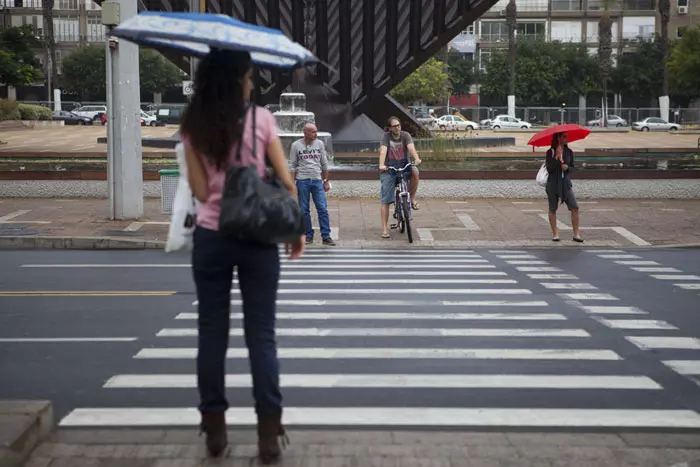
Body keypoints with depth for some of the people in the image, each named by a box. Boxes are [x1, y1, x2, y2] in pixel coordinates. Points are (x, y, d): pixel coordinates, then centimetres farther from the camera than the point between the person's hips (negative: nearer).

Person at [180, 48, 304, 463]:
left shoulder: (193, 127, 1)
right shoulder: (261, 118, -5)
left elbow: (201, 190, -3)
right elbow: (286, 182, -5)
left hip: (211, 237, 2)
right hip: (257, 238, -1)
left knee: (212, 333, 10)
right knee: (261, 335, 5)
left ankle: (215, 428, 16)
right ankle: (269, 433, 5)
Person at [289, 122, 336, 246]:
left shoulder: (319, 144, 6)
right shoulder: (296, 145, 0)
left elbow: (324, 164, 12)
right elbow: (292, 166, 3)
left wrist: (326, 181, 10)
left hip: (317, 180, 1)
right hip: (302, 181, -1)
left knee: (323, 209, -5)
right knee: (304, 210, 4)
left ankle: (326, 236, -2)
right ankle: (309, 235, 15)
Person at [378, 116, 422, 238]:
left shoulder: (405, 135, -1)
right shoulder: (386, 136, -3)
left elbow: (411, 147, -18)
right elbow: (383, 151, -18)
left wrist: (416, 159, -37)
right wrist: (381, 165, -36)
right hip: (389, 170, -1)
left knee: (415, 172, -33)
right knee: (385, 200, -7)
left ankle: (412, 198, -10)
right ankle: (385, 229, -3)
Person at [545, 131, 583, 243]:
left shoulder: (569, 152, 5)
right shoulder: (550, 152, -6)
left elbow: (572, 167, 11)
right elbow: (549, 169, -13)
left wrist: (567, 167, -11)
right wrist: (556, 157, -22)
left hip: (565, 182, 3)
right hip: (553, 182, -3)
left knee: (574, 207, -7)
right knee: (553, 209, 4)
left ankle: (576, 234, -2)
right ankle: (555, 234, 14)